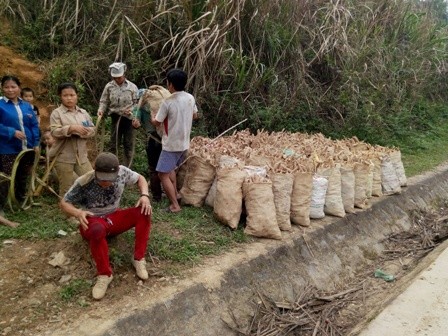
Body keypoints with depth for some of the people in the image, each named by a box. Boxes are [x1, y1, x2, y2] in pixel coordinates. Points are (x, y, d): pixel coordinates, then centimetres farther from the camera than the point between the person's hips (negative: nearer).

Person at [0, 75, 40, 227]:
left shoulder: (26, 105, 8)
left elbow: (34, 125, 9)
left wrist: (36, 144, 1)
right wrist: (12, 132, -23)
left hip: (27, 148, 5)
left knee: (23, 178, 17)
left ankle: (22, 200, 34)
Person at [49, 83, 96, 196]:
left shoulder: (83, 112, 9)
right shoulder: (57, 113, -4)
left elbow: (92, 130, 3)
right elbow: (54, 132, -16)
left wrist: (80, 132, -16)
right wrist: (71, 128, -29)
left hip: (81, 155, 4)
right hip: (63, 157, -4)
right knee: (66, 188, 6)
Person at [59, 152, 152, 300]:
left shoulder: (122, 172, -15)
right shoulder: (84, 182, -24)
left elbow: (140, 178, 3)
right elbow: (64, 203, -13)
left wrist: (145, 195, -17)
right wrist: (78, 213, -35)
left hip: (114, 218, 4)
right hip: (93, 222, -4)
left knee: (143, 212, -23)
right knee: (97, 230, -42)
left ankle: (139, 259, -15)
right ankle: (104, 275, -24)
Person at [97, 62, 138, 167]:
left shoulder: (132, 87, -3)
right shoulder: (109, 86, 0)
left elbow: (137, 102, 1)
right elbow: (104, 101, 6)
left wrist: (131, 110, -17)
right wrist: (101, 110, -13)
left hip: (129, 118, 0)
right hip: (116, 118, 1)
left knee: (128, 145, 7)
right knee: (114, 144, 7)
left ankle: (126, 168, 20)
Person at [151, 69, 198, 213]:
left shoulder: (168, 102, -20)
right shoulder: (191, 98, -1)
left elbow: (157, 123, -10)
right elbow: (195, 116, 16)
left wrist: (152, 118, 12)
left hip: (171, 144, -7)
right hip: (184, 143, 8)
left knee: (163, 174, 1)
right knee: (170, 168, 28)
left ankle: (175, 205, 1)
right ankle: (175, 193, 35)